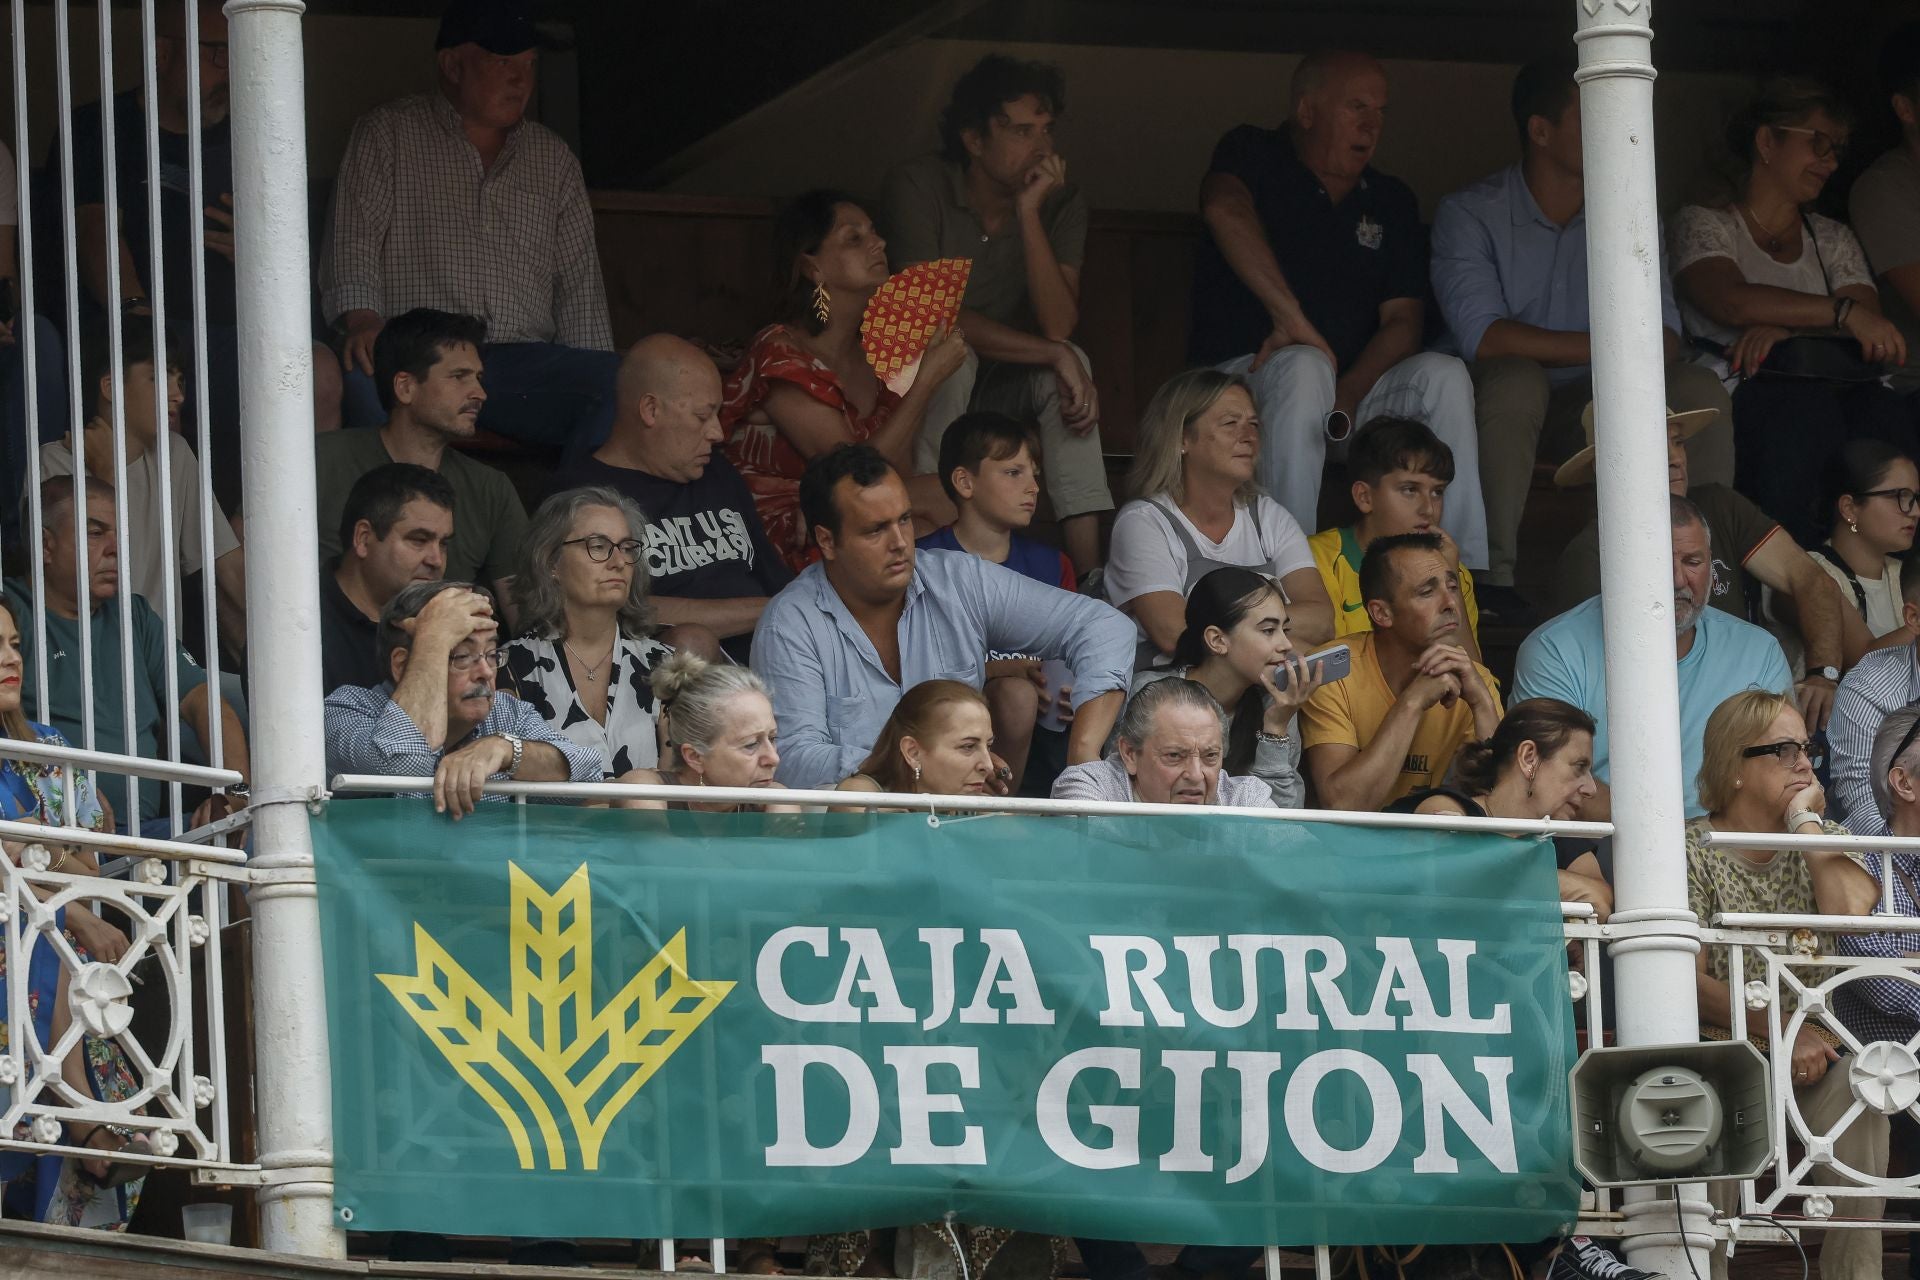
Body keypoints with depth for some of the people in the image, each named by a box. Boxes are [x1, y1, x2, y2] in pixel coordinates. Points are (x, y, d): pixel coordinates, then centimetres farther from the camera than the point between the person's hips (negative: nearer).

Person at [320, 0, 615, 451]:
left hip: (521, 364, 3)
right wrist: (362, 319, -22)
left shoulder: (553, 158, 21)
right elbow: (352, 236, -1)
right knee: (362, 378, -40)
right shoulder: (387, 134, 11)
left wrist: (588, 378, 2)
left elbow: (579, 281, 18)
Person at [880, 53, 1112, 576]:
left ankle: (1088, 566, -32)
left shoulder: (1062, 202, -5)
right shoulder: (917, 187, -15)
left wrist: (1029, 212, -25)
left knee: (1070, 361, -24)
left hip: (1003, 393, 4)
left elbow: (1058, 324, -19)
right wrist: (1052, 355, -28)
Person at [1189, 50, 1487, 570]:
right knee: (1303, 368, -37)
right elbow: (1224, 208, -25)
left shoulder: (1390, 202, 14)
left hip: (1354, 390, 5)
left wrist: (1347, 395, -18)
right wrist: (1291, 318, -34)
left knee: (1444, 375, -21)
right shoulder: (1255, 156, 1)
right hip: (1240, 373, -5)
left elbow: (1403, 321, 3)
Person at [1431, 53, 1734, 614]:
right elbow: (1482, 336, -22)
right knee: (1515, 379, -38)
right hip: (1498, 413, -4)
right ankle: (1495, 578, -35)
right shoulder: (1470, 215, -8)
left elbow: (1664, 334, -3)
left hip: (1586, 403, 4)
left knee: (1700, 391, -18)